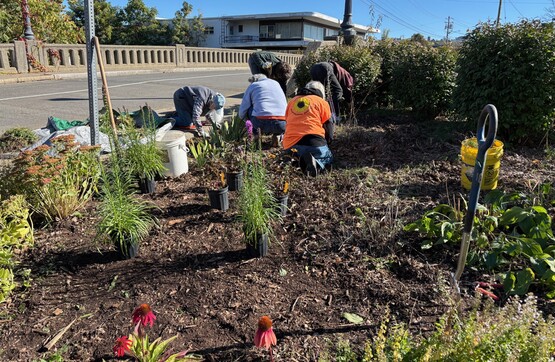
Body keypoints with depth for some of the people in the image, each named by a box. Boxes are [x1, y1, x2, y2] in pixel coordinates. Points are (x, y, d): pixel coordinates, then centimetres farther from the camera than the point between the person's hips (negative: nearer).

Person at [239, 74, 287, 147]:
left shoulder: (252, 86, 18)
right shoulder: (276, 83, 29)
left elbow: (242, 110, 17)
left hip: (262, 123, -2)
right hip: (282, 124, 2)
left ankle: (256, 134, 15)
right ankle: (277, 135, 12)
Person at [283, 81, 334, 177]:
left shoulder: (292, 101, 23)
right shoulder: (322, 102, 12)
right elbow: (328, 125, 12)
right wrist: (327, 142, 30)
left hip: (290, 145, 4)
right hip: (313, 142, -4)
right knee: (328, 158, 20)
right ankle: (316, 163, -17)